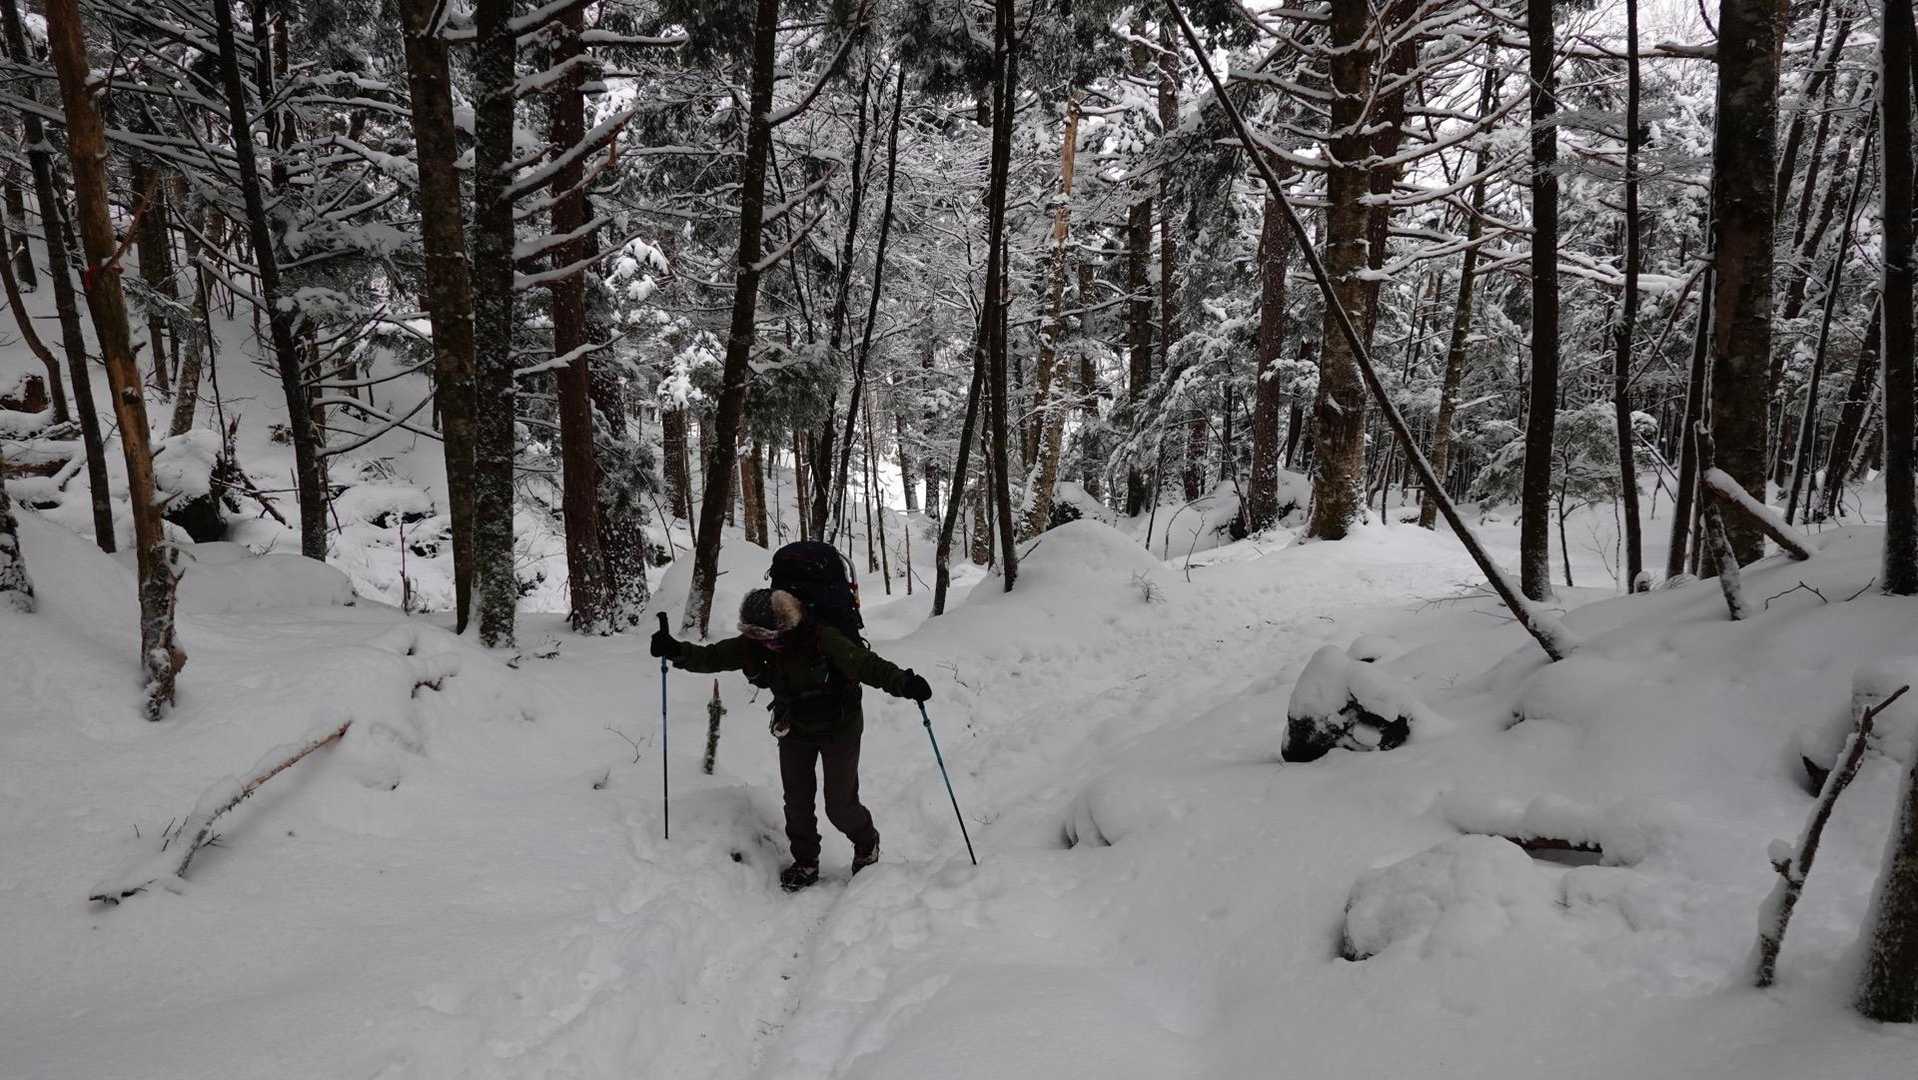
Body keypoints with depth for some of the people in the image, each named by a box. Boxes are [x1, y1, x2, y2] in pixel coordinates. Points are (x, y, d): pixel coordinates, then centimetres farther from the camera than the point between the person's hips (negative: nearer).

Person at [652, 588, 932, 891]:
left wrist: (903, 682, -49)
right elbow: (712, 657, -15)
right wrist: (677, 651, -33)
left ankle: (867, 846, 29)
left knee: (840, 805, 0)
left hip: (839, 728, -5)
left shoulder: (822, 639, -30)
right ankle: (806, 862, 30)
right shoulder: (755, 645, -15)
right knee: (797, 801, 9)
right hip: (795, 730, 5)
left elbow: (866, 663, -34)